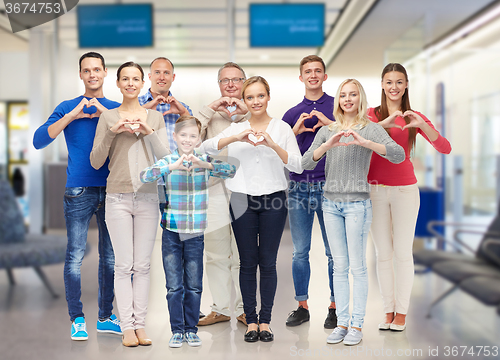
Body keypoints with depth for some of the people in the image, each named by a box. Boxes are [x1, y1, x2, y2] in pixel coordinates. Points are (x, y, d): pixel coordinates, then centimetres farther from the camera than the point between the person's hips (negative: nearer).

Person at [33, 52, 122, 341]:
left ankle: (106, 316, 18)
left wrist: (105, 113, -11)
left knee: (110, 256, 7)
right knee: (76, 256, -4)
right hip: (79, 193, -2)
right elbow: (39, 141, -4)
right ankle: (77, 318, 7)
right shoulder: (69, 108, 7)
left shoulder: (117, 109, 12)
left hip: (111, 191, 2)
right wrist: (72, 116, -11)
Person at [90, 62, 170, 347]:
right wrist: (111, 132, -11)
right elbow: (96, 162, 1)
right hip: (118, 197, -1)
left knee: (143, 265, 3)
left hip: (148, 197, 1)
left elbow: (166, 158, 3)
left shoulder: (155, 117, 10)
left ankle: (140, 324, 9)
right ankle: (127, 326, 4)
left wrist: (150, 132, -11)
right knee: (124, 265, -2)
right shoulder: (109, 117, 5)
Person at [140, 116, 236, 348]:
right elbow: (145, 176, -20)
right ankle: (177, 330, 17)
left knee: (194, 286, 8)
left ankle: (191, 329, 22)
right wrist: (172, 166, -33)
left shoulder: (205, 161, 0)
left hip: (196, 233, 1)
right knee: (174, 286, 5)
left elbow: (231, 171, -14)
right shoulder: (167, 161, -3)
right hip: (171, 233, -1)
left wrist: (204, 165, -30)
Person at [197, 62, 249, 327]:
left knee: (243, 255, 2)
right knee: (216, 254, 5)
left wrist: (246, 112, -13)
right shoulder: (210, 113, 14)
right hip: (215, 188, 1)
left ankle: (243, 309, 13)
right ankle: (220, 309, 15)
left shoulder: (252, 113, 12)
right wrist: (211, 109, -7)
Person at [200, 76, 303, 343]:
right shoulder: (236, 129, 8)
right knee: (248, 262, 4)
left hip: (273, 200, -1)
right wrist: (236, 138, -21)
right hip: (243, 201, 1)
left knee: (268, 262, 2)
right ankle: (251, 320, 12)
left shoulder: (282, 128, 4)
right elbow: (206, 147, -7)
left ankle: (265, 320, 11)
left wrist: (273, 145, -22)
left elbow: (297, 166, -7)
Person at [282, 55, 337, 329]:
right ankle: (302, 306, 16)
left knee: (334, 251, 0)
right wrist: (296, 130, -5)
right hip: (299, 186, 3)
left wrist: (330, 123, -14)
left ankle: (334, 307, 11)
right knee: (300, 252, 6)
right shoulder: (292, 114, 13)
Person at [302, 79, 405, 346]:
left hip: (357, 203, -3)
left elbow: (399, 155, -13)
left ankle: (357, 324, 4)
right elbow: (306, 163, -1)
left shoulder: (370, 129, 2)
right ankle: (342, 322, 11)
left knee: (357, 266, -2)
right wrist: (328, 145, -18)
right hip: (331, 203, 3)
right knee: (340, 266, 6)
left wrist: (364, 142, -25)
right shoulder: (327, 131, 12)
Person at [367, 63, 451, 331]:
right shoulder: (372, 115, 3)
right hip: (376, 190, 0)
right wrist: (383, 124, -27)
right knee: (383, 254, 6)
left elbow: (445, 148, -7)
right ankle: (388, 311, 15)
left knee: (403, 253, 2)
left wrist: (422, 125, -21)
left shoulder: (414, 118, 4)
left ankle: (402, 312, 11)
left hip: (405, 190, 0)